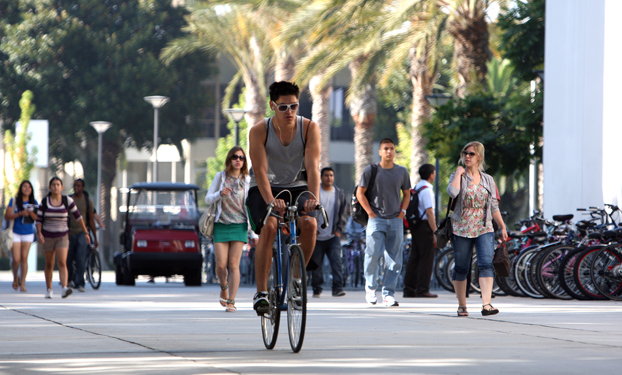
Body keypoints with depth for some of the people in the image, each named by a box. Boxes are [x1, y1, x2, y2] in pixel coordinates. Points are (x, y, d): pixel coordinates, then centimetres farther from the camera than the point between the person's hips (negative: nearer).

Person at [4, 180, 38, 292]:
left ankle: (22, 285, 2)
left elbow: (37, 219, 1)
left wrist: (30, 212, -18)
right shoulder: (14, 201, -2)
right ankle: (15, 278, 22)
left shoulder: (34, 203, 5)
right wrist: (20, 213, -18)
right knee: (16, 259, -6)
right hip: (15, 233, -2)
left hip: (28, 234, 2)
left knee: (24, 258, -1)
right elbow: (7, 216, -7)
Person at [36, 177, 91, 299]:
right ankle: (48, 290, 26)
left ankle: (64, 289, -30)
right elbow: (39, 219, 1)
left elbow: (77, 216, 5)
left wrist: (85, 232, 6)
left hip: (62, 236, -1)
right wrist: (40, 234, -16)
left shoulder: (67, 201, -2)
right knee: (49, 264, 11)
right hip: (47, 236, 1)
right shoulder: (44, 202, -1)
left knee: (62, 263, -17)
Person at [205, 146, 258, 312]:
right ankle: (224, 288, 26)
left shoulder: (247, 180, 7)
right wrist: (220, 194, -14)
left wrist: (254, 233, 7)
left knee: (234, 264, -7)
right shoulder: (220, 177, 6)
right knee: (221, 264, -6)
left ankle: (231, 301, -5)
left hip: (239, 225, 0)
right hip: (221, 224, 0)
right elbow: (208, 199, 9)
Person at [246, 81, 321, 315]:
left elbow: (312, 166, -22)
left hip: (296, 188, 2)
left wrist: (314, 197, -39)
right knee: (268, 227, -29)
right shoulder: (259, 131, -16)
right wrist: (270, 200, -40)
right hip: (265, 189, -2)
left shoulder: (309, 128, -12)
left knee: (309, 224, -26)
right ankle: (261, 292, -25)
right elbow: (260, 170, -24)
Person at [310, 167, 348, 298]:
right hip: (317, 236, -1)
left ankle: (338, 288, -15)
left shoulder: (339, 193, 9)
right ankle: (317, 289, 15)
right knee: (316, 264, 3)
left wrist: (339, 229, 2)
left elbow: (343, 213, 13)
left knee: (336, 260, -13)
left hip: (333, 236, 1)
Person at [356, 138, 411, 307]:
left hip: (396, 220, 3)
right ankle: (370, 287, 12)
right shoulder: (371, 170, 1)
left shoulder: (402, 172, 10)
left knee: (394, 259, -2)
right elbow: (360, 193, 4)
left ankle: (388, 293, 2)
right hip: (376, 219, -2)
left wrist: (402, 211, 6)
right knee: (373, 254, -9)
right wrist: (370, 212, -4)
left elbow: (406, 194, 20)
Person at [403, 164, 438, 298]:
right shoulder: (427, 190, -13)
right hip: (425, 226, -9)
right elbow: (429, 212, -19)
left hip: (415, 226, 9)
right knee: (426, 258, -5)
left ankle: (409, 290, 12)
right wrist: (435, 232, -18)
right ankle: (422, 290, -5)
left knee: (414, 258, 10)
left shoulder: (416, 189, 15)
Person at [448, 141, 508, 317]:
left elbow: (494, 206, 15)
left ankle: (486, 304, -26)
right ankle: (462, 305, 18)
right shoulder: (458, 176, 2)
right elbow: (452, 192, -20)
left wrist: (502, 227, 9)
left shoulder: (488, 180, 11)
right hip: (462, 229, -1)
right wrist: (459, 172, -11)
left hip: (484, 229, 1)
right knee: (461, 268, 4)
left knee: (486, 264, -16)